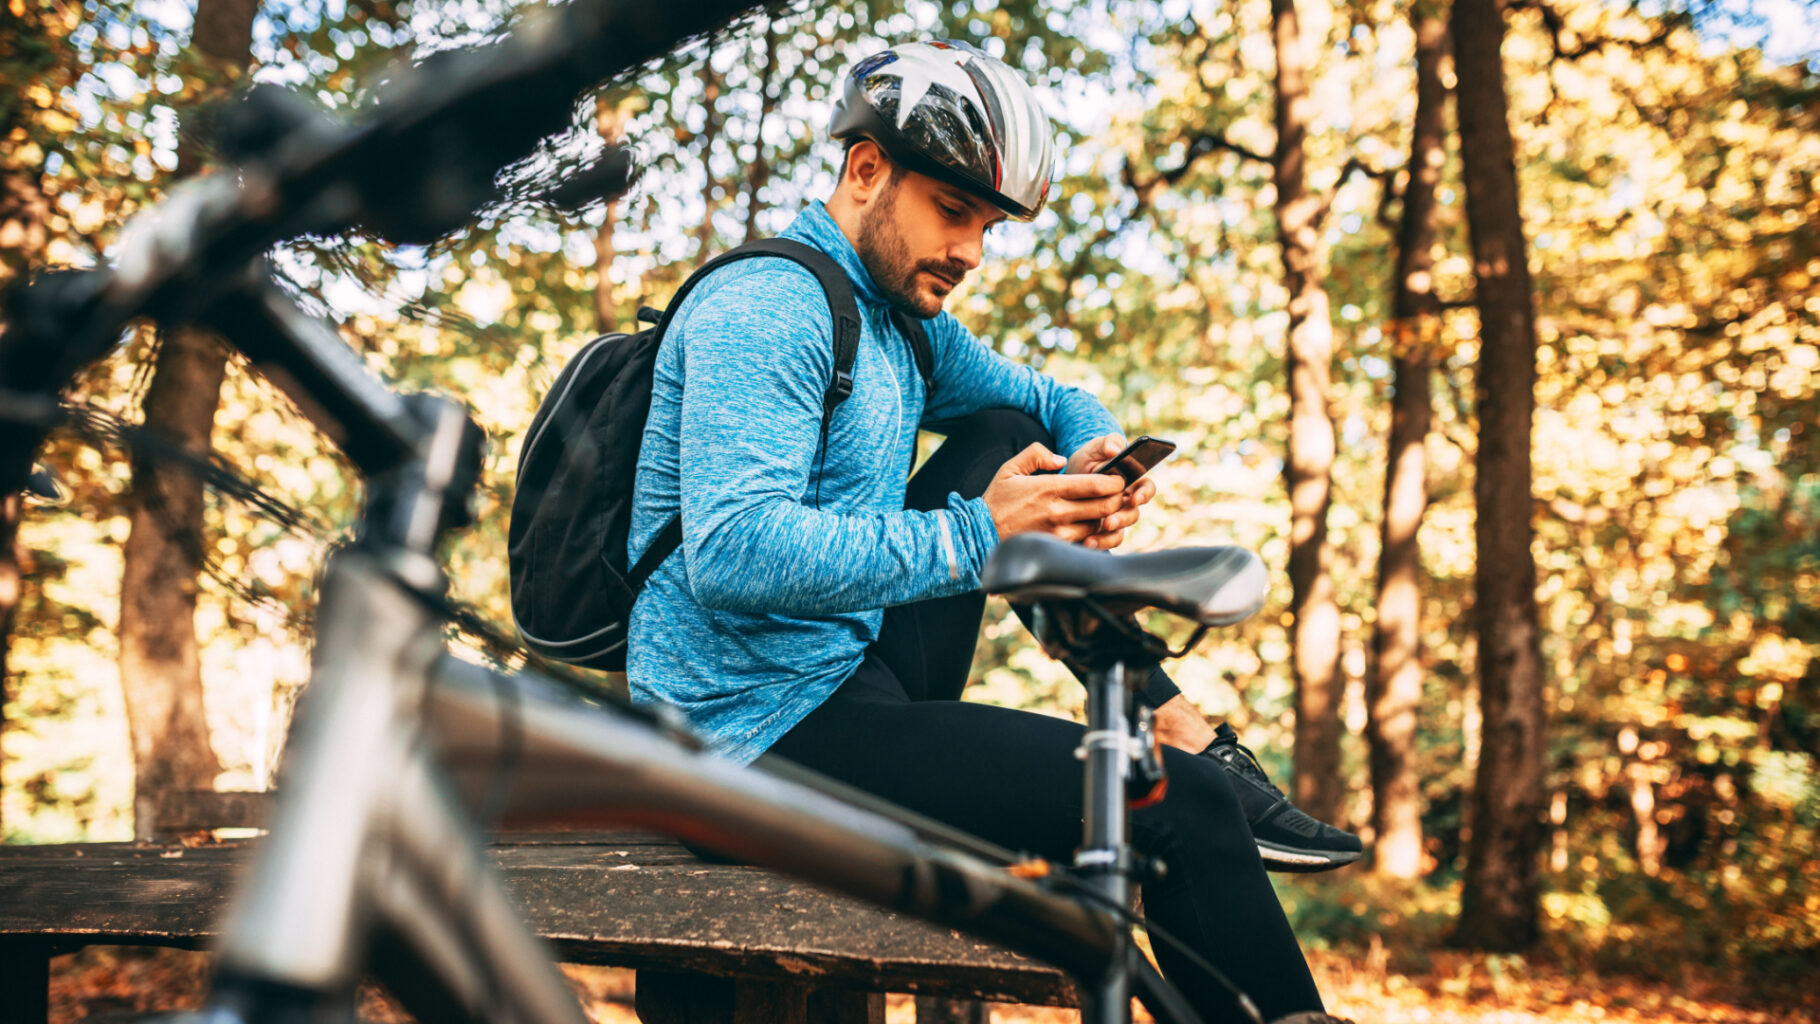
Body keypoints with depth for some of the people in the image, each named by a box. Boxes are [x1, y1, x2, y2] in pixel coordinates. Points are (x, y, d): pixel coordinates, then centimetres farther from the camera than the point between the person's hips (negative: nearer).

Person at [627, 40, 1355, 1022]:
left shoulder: (904, 317, 13)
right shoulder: (765, 306, -16)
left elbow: (1055, 403, 24)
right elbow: (731, 550, -28)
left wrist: (1103, 459, -1)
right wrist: (975, 537, -27)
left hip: (849, 672, 10)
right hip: (767, 730, -10)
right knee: (1181, 809, -17)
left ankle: (1199, 747, 8)